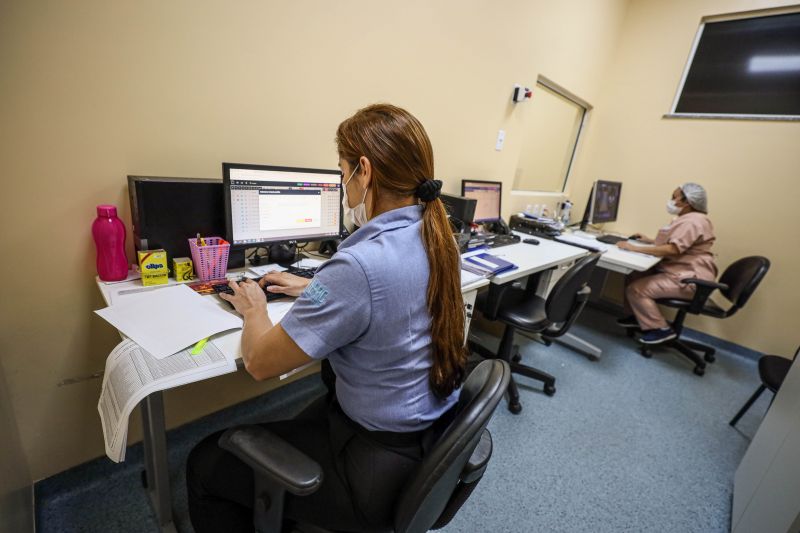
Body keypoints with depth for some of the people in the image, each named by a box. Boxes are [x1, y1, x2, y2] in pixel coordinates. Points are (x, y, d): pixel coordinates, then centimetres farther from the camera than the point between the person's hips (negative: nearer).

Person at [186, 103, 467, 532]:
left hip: (381, 464, -8)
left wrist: (254, 309, 0)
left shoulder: (359, 265, -33)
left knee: (205, 462, 13)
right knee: (271, 432, 29)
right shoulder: (434, 236, -5)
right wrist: (311, 288, 13)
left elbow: (259, 362, -20)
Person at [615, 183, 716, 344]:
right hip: (680, 272, 11)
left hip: (690, 279, -11)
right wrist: (649, 241, 13)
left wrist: (635, 248, -28)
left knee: (636, 289, -19)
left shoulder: (693, 221, -19)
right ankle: (640, 317, 16)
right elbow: (672, 244, 23)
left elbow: (672, 249, -29)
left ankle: (661, 329, -6)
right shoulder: (687, 219, 17)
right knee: (632, 278, 3)